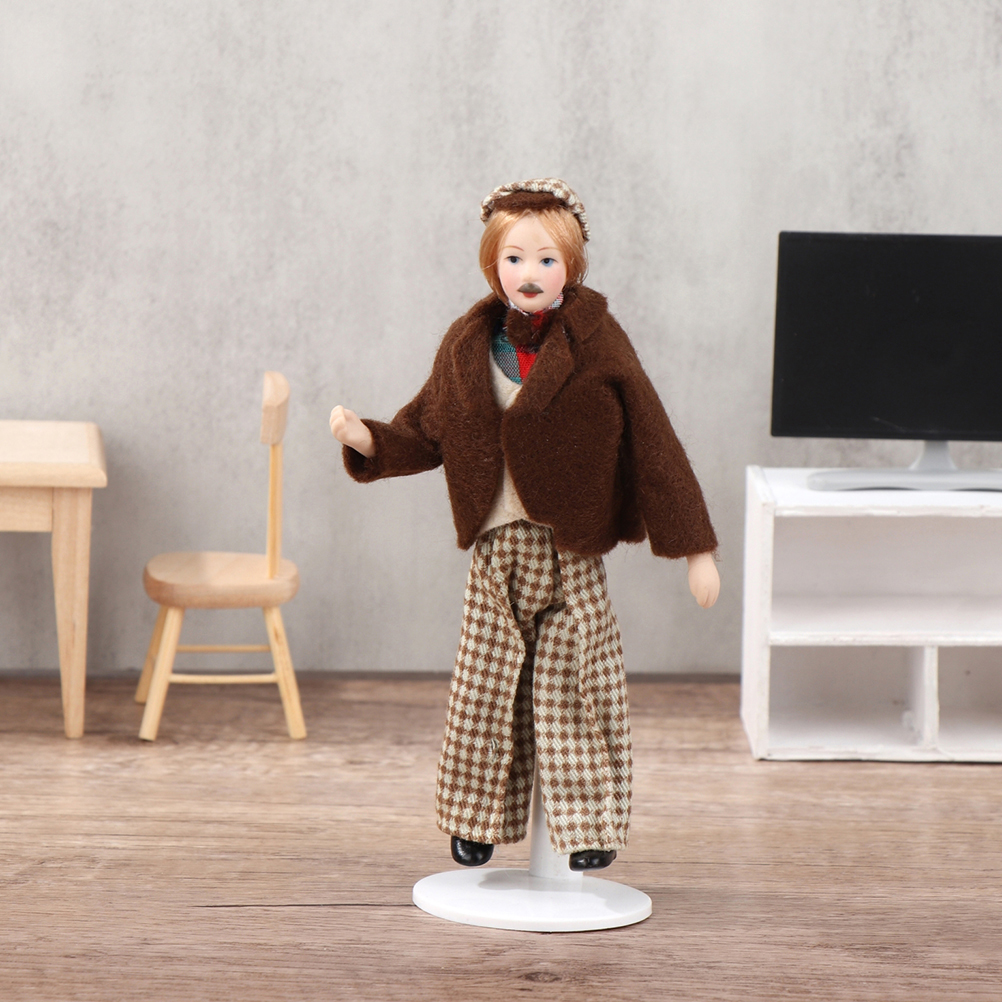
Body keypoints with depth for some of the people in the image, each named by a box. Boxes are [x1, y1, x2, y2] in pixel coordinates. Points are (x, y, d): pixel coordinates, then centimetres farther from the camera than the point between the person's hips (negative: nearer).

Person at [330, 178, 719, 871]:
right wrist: (367, 438, -10)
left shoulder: (596, 344, -7)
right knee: (488, 689, 7)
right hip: (496, 549, 3)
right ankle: (480, 821, 21)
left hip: (571, 552, -3)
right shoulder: (468, 346, 4)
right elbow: (426, 434, 12)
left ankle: (589, 825, 15)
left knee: (574, 685, 2)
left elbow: (656, 444, -6)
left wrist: (696, 550, -7)